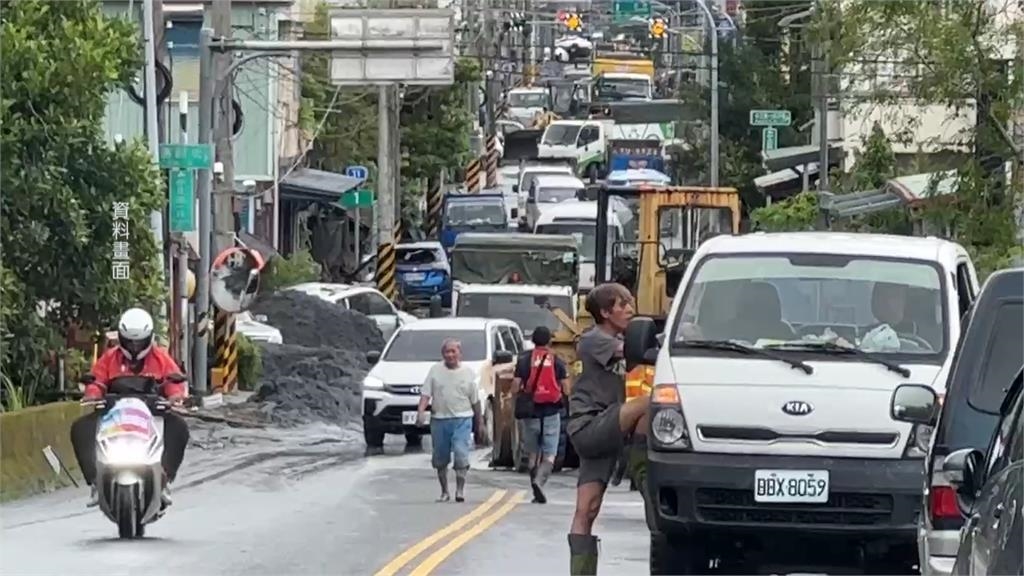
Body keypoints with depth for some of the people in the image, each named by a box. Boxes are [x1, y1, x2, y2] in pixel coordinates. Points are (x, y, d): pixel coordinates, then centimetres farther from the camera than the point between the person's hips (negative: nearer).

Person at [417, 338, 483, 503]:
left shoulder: (468, 373, 5)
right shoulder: (435, 370, 5)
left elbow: (475, 401, 10)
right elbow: (426, 394, 1)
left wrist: (480, 422, 13)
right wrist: (421, 411, -15)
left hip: (462, 420, -2)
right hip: (439, 420, 2)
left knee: (461, 454, -17)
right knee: (440, 459, 9)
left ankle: (460, 489, -10)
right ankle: (444, 492, 22)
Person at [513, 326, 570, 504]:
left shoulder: (524, 359, 0)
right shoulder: (557, 361, 0)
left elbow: (516, 386, -5)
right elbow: (566, 388, 0)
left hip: (531, 411, 1)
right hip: (551, 412, -1)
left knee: (533, 453, 14)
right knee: (549, 454, 1)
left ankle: (537, 492, 16)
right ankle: (539, 481, -25)